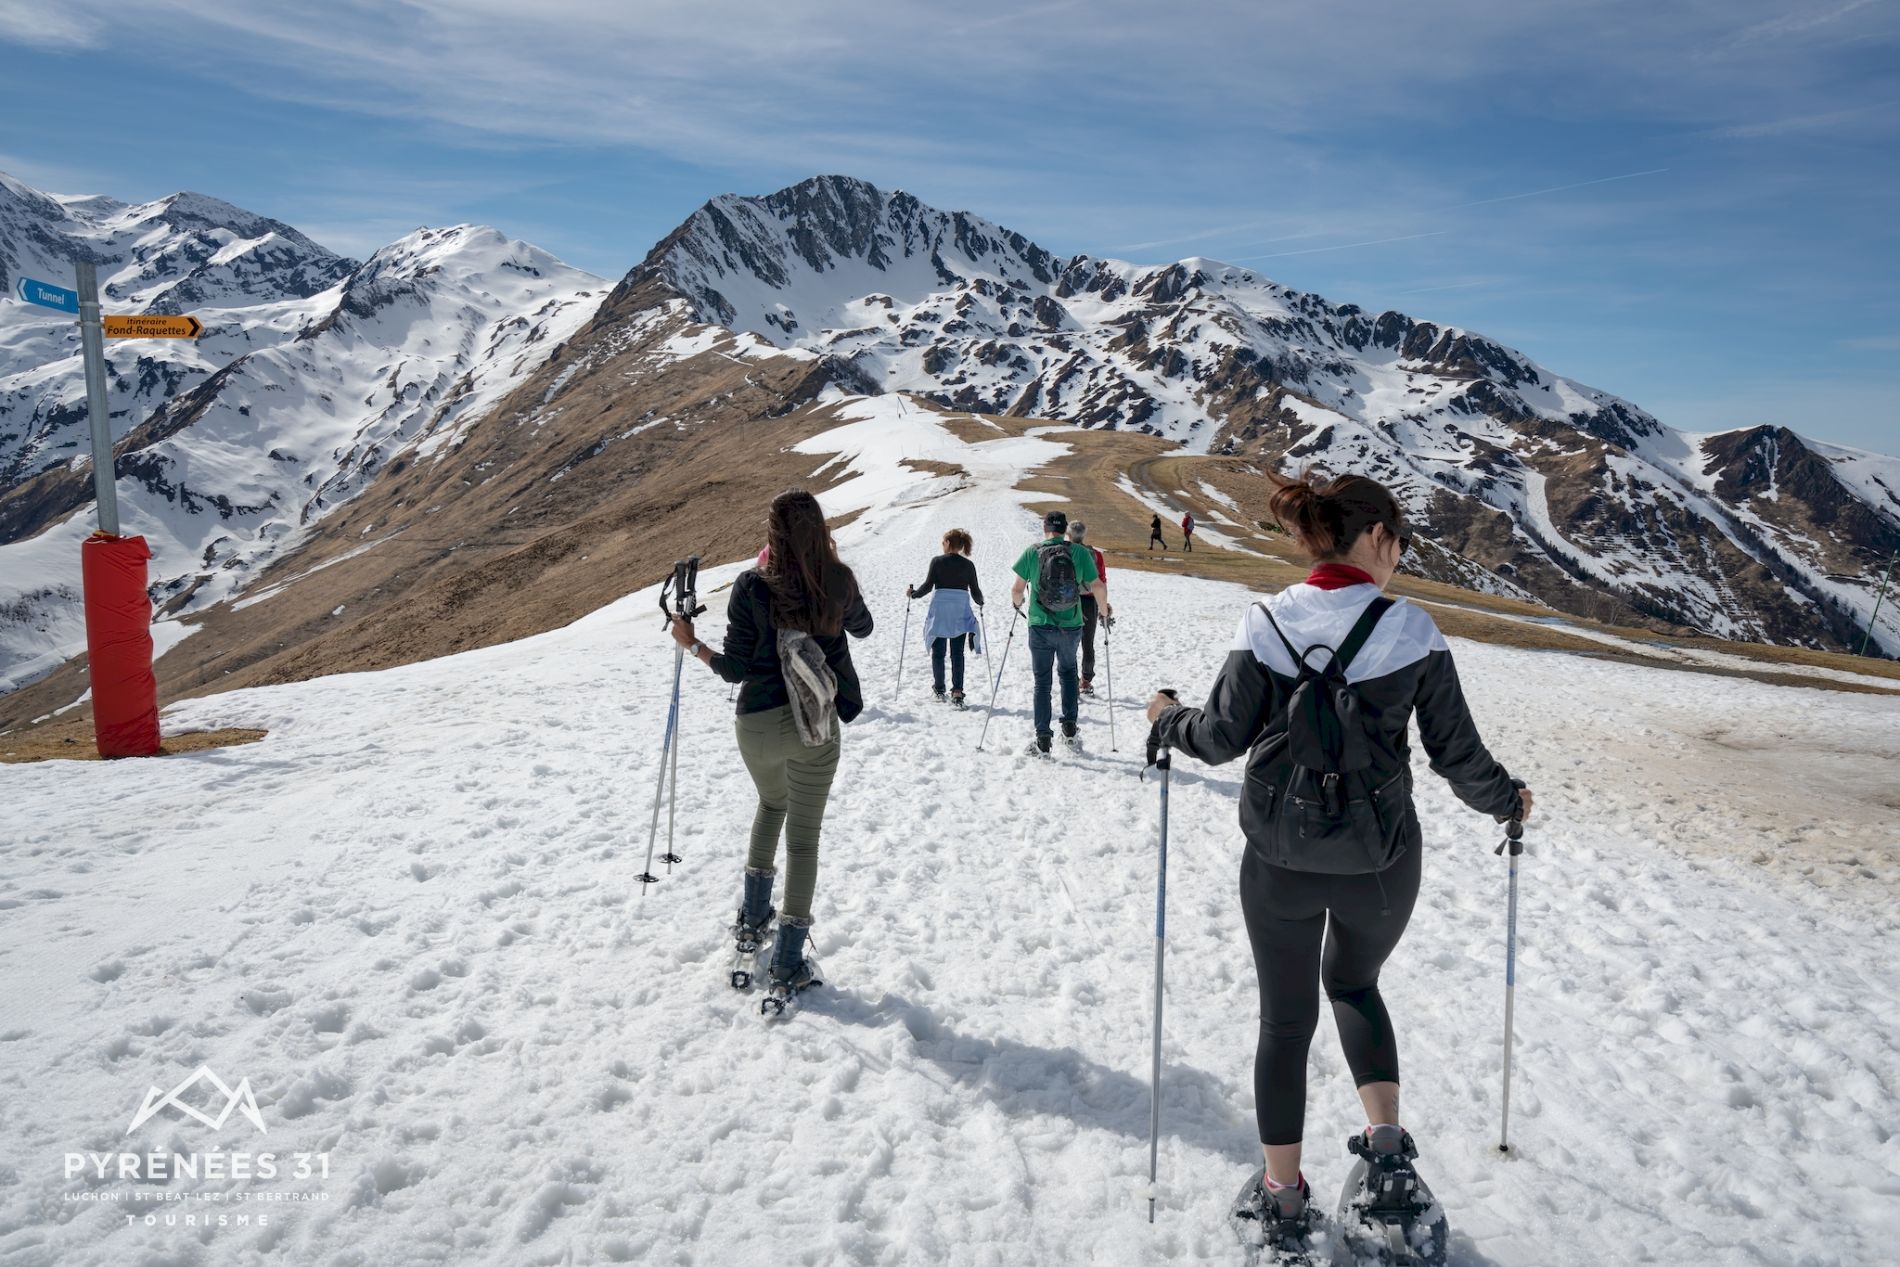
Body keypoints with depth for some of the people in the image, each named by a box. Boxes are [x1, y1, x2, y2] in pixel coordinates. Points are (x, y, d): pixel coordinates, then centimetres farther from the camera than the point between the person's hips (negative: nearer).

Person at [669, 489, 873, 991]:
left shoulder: (752, 587, -14)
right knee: (804, 834, 8)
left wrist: (691, 644, 7)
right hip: (817, 723, 0)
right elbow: (863, 628, 15)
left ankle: (754, 914, 35)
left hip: (758, 724, 0)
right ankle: (789, 959, 11)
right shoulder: (840, 581, -7)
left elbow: (735, 669, -9)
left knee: (772, 803, 30)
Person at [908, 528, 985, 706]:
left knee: (938, 652, 12)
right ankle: (957, 692, -3)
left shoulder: (937, 561, -4)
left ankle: (939, 689, 19)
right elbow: (975, 590, 5)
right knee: (957, 653, 6)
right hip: (961, 613, 1)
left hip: (939, 611, -1)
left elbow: (928, 586, -6)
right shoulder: (968, 565, 2)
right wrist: (980, 602, 26)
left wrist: (913, 593, 12)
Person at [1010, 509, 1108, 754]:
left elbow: (1017, 589, -4)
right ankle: (1069, 729, 18)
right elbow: (1097, 587, -2)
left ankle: (1043, 740, 7)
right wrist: (1105, 609, 17)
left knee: (1042, 681, 9)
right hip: (1071, 626, 1)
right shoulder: (1080, 552, -4)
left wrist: (1017, 603, 18)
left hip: (1040, 626, -1)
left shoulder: (1032, 553, -6)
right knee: (1068, 673, 24)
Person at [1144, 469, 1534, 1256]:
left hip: (1280, 859, 0)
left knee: (1285, 1016, 17)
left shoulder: (1266, 622, -9)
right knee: (1353, 982, 30)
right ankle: (1386, 1139, 22)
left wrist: (1169, 720, 15)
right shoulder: (1410, 627, -10)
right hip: (1379, 861, 0)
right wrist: (1505, 801, 15)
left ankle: (1283, 1195, 26)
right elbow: (1455, 750, -5)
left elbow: (1223, 737, -6)